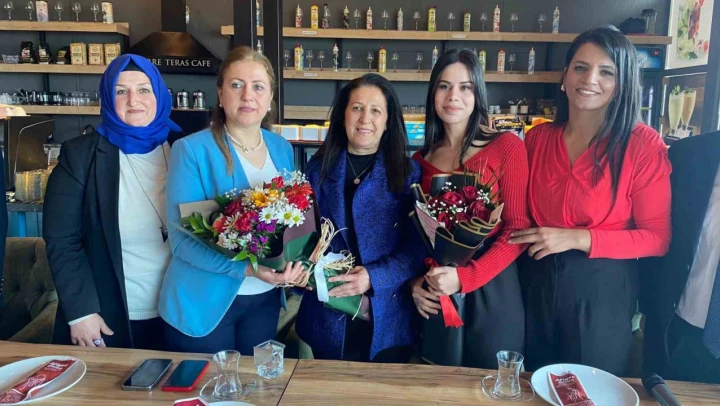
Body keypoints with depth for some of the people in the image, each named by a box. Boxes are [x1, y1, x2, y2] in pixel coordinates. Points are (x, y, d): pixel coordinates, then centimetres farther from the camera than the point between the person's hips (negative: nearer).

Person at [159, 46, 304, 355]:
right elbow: (182, 239, -18)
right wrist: (247, 268, -29)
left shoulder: (282, 149, 2)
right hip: (204, 302, -4)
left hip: (266, 298, 5)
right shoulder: (191, 149, -14)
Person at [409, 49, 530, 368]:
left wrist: (466, 277, -20)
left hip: (490, 291, -3)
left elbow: (518, 229, -10)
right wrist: (414, 282, -4)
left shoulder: (506, 146, -6)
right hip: (434, 295, 4)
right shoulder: (420, 160, 7)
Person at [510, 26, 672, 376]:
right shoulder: (537, 138, 0)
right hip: (537, 285, 4)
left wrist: (577, 238, -20)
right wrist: (523, 236, -6)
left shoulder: (642, 144, -12)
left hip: (602, 290, -3)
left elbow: (657, 238, -12)